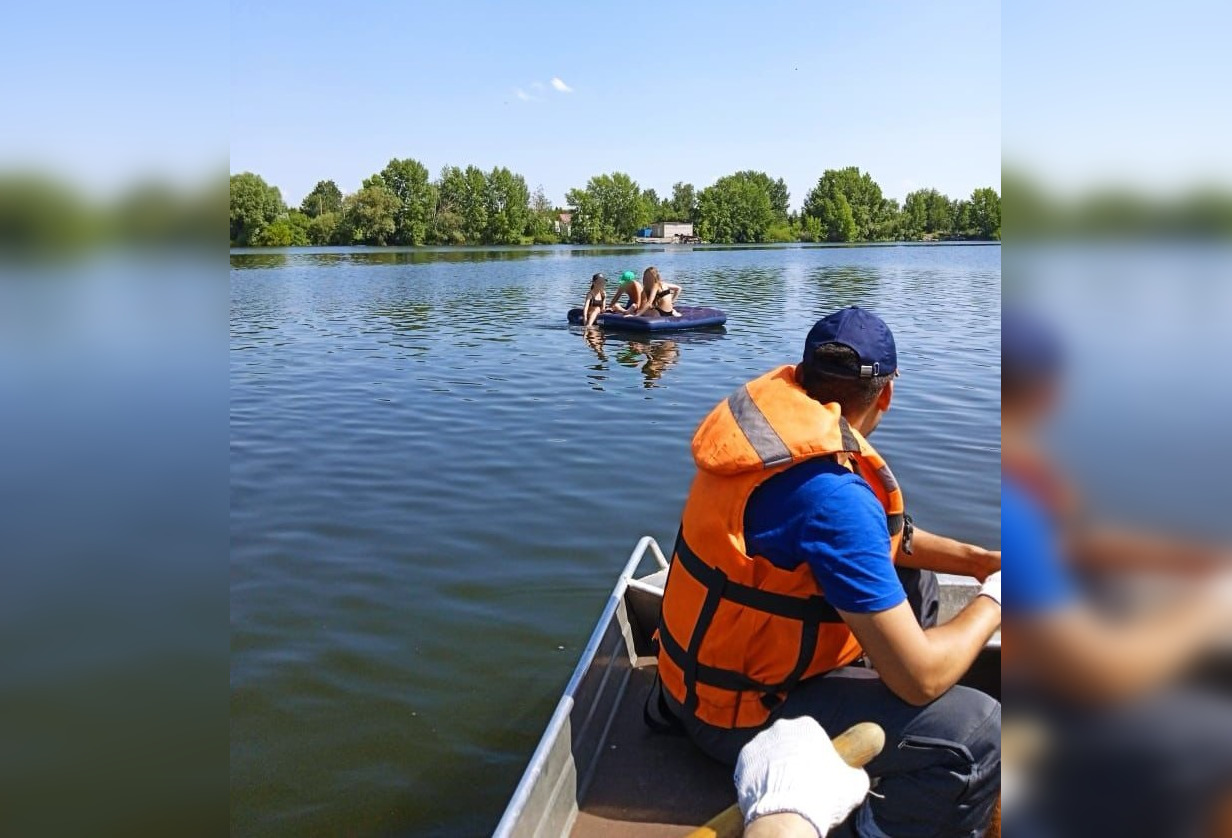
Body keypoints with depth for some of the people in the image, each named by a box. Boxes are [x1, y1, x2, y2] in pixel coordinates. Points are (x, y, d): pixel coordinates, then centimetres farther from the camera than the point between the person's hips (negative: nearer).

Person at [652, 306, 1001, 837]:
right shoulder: (830, 490, -30)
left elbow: (885, 535, 13)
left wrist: (974, 559, 4)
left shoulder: (774, 405, -4)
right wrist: (993, 599, -8)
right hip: (740, 713, -9)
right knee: (982, 735, -17)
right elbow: (919, 678, -25)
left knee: (913, 579, 17)